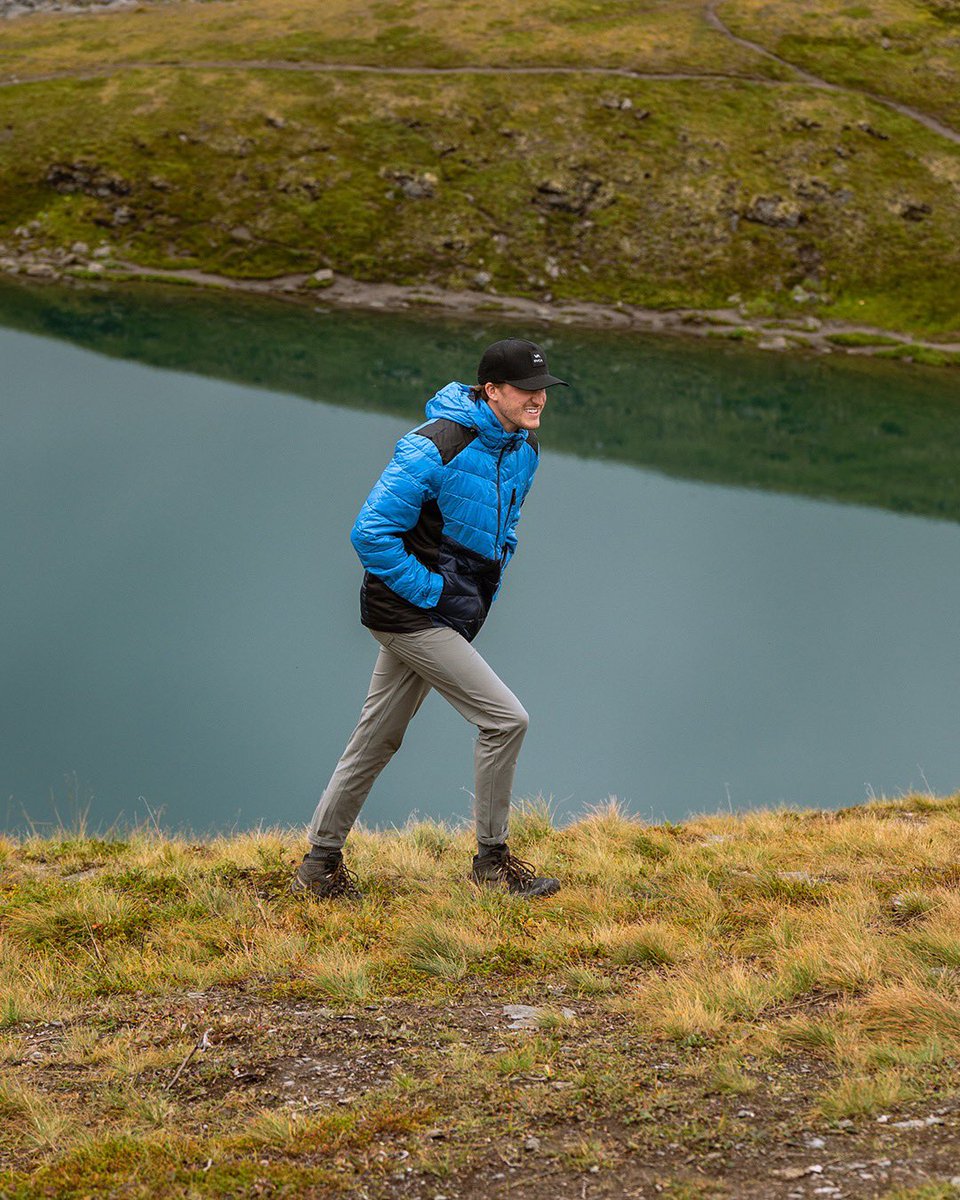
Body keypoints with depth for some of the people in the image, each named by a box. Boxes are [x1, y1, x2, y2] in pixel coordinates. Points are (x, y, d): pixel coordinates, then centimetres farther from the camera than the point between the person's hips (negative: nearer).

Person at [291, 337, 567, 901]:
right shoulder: (434, 448, -22)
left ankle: (320, 864, 24)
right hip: (413, 613, -9)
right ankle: (492, 859, 2)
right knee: (506, 718, -11)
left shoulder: (525, 448, 5)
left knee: (378, 739, 14)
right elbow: (372, 533, -21)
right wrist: (436, 593, -19)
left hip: (451, 614, 9)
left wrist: (486, 589, 12)